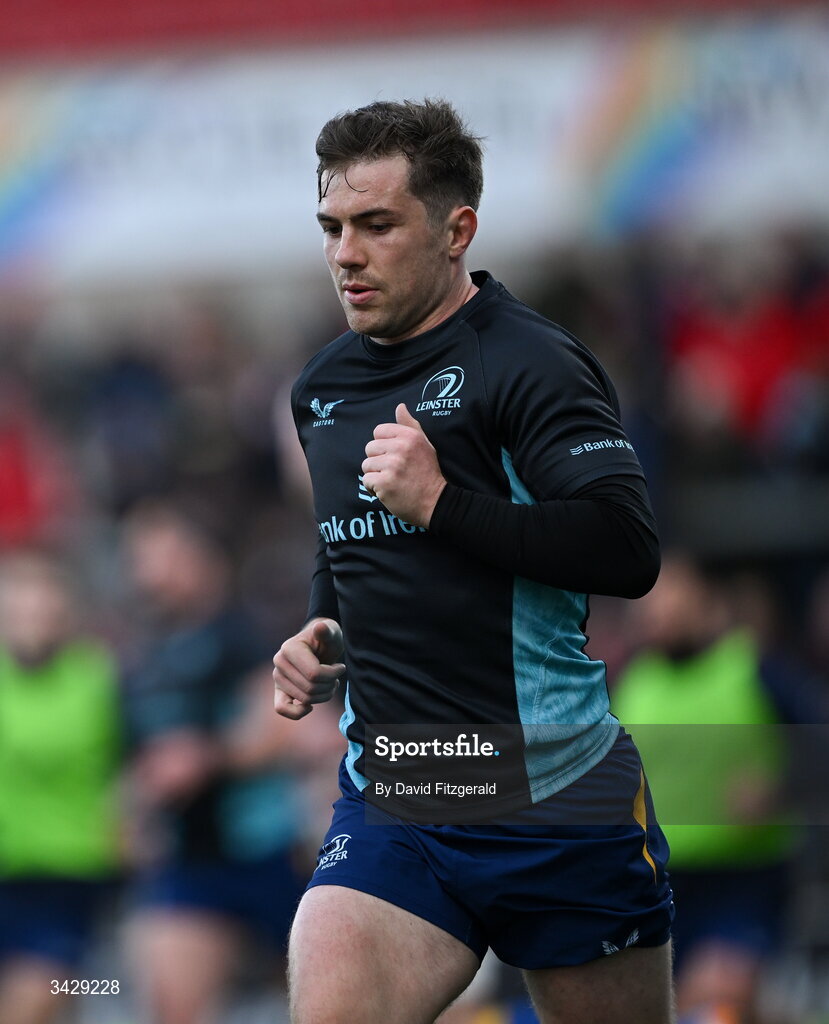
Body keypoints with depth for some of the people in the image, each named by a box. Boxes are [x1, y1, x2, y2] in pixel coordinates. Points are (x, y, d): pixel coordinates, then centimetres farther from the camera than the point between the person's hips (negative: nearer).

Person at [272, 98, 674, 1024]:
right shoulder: (321, 390, 13)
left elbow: (628, 551, -22)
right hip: (387, 801, 5)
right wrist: (322, 639, 11)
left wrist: (442, 502, -24)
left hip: (557, 801, -5)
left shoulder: (528, 364, -10)